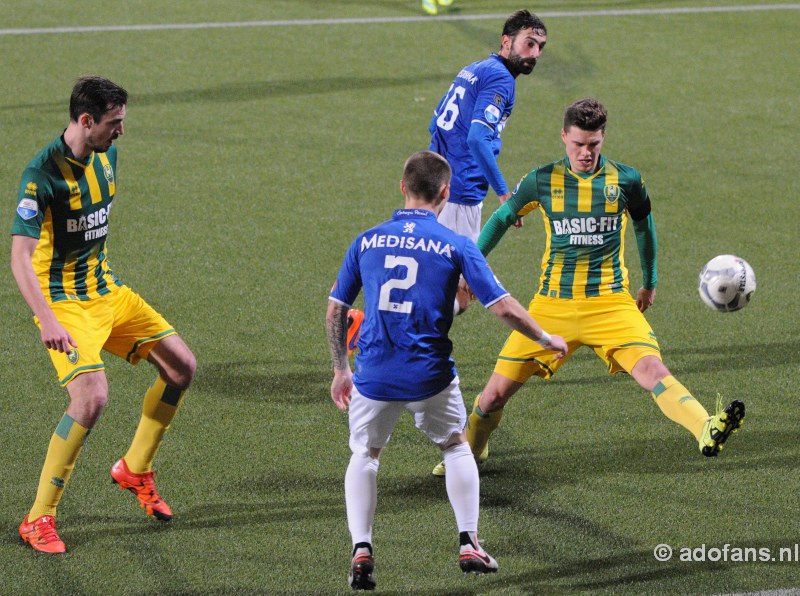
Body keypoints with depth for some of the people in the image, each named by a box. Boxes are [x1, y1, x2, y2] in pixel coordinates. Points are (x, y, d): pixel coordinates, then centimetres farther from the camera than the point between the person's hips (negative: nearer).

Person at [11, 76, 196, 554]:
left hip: (107, 291, 8)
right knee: (92, 397, -25)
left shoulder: (106, 155, 3)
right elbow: (20, 255, -28)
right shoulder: (43, 174, -23)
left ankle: (136, 469, 25)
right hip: (64, 303, -8)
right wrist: (48, 321, -38)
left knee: (181, 365, 6)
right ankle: (39, 519, -15)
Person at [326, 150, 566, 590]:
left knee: (364, 455, 21)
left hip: (373, 374, 1)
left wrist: (340, 371, 21)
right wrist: (546, 340, 14)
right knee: (455, 447, 24)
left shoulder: (367, 241, 6)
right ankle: (469, 544, 20)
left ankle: (361, 550, 6)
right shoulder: (456, 246, -2)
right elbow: (503, 308, -2)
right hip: (430, 374, -1)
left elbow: (335, 311, 10)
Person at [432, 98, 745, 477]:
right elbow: (501, 219, 16)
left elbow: (643, 225, 18)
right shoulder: (542, 181, -1)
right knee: (497, 391, 2)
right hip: (552, 304, 1)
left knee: (651, 368, -26)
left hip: (610, 301, -1)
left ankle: (707, 433, -44)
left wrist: (649, 283, 26)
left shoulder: (625, 180, -1)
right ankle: (470, 451, 30)